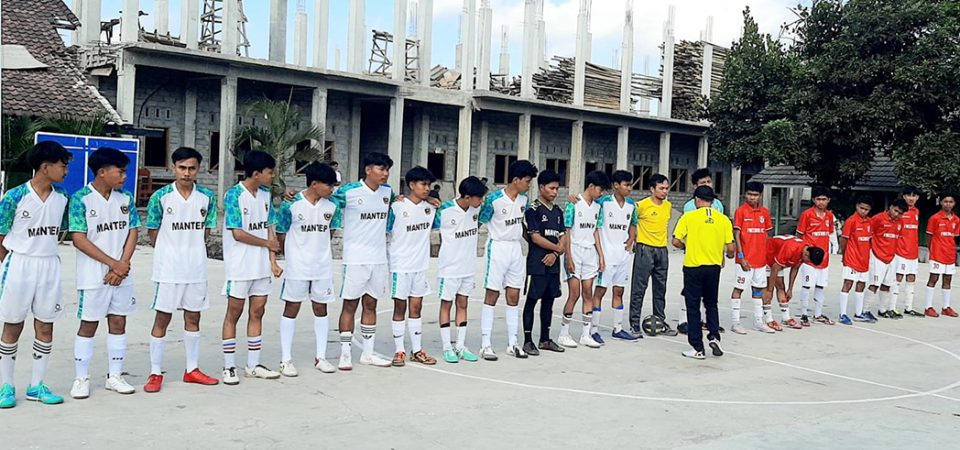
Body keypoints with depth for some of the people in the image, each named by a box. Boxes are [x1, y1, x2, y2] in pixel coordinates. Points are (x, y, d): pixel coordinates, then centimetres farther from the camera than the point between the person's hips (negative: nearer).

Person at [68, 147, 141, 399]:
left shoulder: (125, 199, 5)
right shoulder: (81, 199, -9)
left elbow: (133, 233, 5)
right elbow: (79, 239, -13)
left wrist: (123, 265, -9)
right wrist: (113, 264, -14)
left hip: (121, 274, 5)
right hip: (93, 276, -5)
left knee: (118, 322, 9)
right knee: (88, 325, 3)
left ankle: (114, 376, 20)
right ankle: (82, 379, 15)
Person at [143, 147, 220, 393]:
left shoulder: (207, 197, 1)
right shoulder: (160, 197, -7)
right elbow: (153, 233, 0)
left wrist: (192, 250, 4)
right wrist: (172, 252, 3)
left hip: (196, 269, 4)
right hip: (168, 269, -3)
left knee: (193, 317, 12)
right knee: (162, 318, 2)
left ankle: (192, 370, 24)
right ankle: (155, 373, 12)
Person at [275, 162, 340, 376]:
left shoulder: (331, 206, 0)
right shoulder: (291, 204, -12)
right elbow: (281, 236, -3)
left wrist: (316, 246, 8)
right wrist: (297, 251, 4)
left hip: (323, 267, 4)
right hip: (297, 267, -4)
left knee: (321, 308, 10)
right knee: (291, 309, 3)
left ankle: (320, 357, 20)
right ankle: (286, 359, 10)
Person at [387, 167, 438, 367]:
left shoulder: (430, 207, 5)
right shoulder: (397, 207, -10)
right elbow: (384, 230, -4)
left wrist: (437, 205, 5)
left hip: (421, 265, 5)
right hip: (400, 265, -5)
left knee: (416, 307, 10)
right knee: (400, 307, 4)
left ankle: (417, 350, 17)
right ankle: (399, 351, 12)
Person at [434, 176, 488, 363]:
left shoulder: (476, 209, -2)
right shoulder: (445, 210, -18)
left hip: (468, 266, 5)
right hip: (449, 267, -5)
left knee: (462, 304, 10)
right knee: (446, 304, 4)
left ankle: (461, 346, 17)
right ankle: (447, 347, 11)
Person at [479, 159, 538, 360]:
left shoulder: (524, 199, 4)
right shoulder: (494, 199, -15)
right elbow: (481, 221, -7)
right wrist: (498, 234, -6)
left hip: (516, 249, 6)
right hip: (497, 248, -6)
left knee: (514, 297, 8)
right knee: (492, 296, -2)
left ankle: (512, 343, 16)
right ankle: (486, 345, 4)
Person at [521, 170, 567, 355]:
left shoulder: (558, 211, 13)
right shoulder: (533, 209, -7)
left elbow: (562, 237, 11)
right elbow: (535, 237, -13)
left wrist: (555, 254, -8)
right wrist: (557, 248, -5)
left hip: (553, 264, 7)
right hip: (537, 263, -7)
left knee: (549, 300, 12)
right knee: (532, 300, -1)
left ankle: (545, 339, 21)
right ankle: (528, 340, 5)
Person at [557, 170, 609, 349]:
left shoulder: (597, 206, 11)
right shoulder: (574, 204, -9)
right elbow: (566, 232, -10)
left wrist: (600, 255, 12)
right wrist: (569, 258, -14)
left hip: (590, 253, 6)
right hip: (575, 252, -6)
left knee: (588, 294, 6)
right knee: (574, 294, -5)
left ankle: (586, 334, 13)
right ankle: (563, 334, 6)